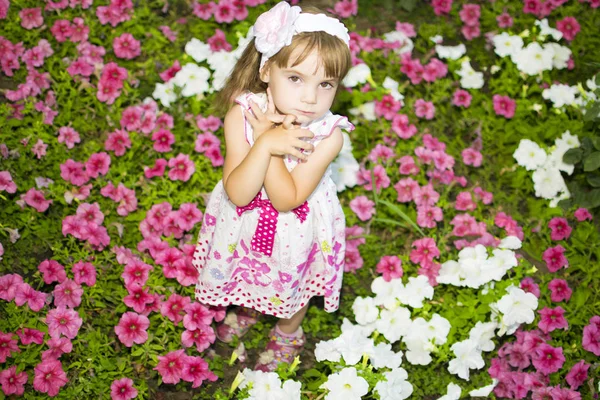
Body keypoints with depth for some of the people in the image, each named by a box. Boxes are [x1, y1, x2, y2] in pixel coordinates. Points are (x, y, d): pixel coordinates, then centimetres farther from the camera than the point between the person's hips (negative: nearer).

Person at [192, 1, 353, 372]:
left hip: (296, 231, -1)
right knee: (249, 276, 31)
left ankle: (287, 334, 60)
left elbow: (287, 200, -32)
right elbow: (238, 193, -32)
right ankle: (247, 309, 67)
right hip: (244, 225, 2)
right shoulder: (243, 114, -28)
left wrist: (268, 134, -37)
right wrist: (267, 143, -44)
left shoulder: (329, 135, -33)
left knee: (293, 287, 27)